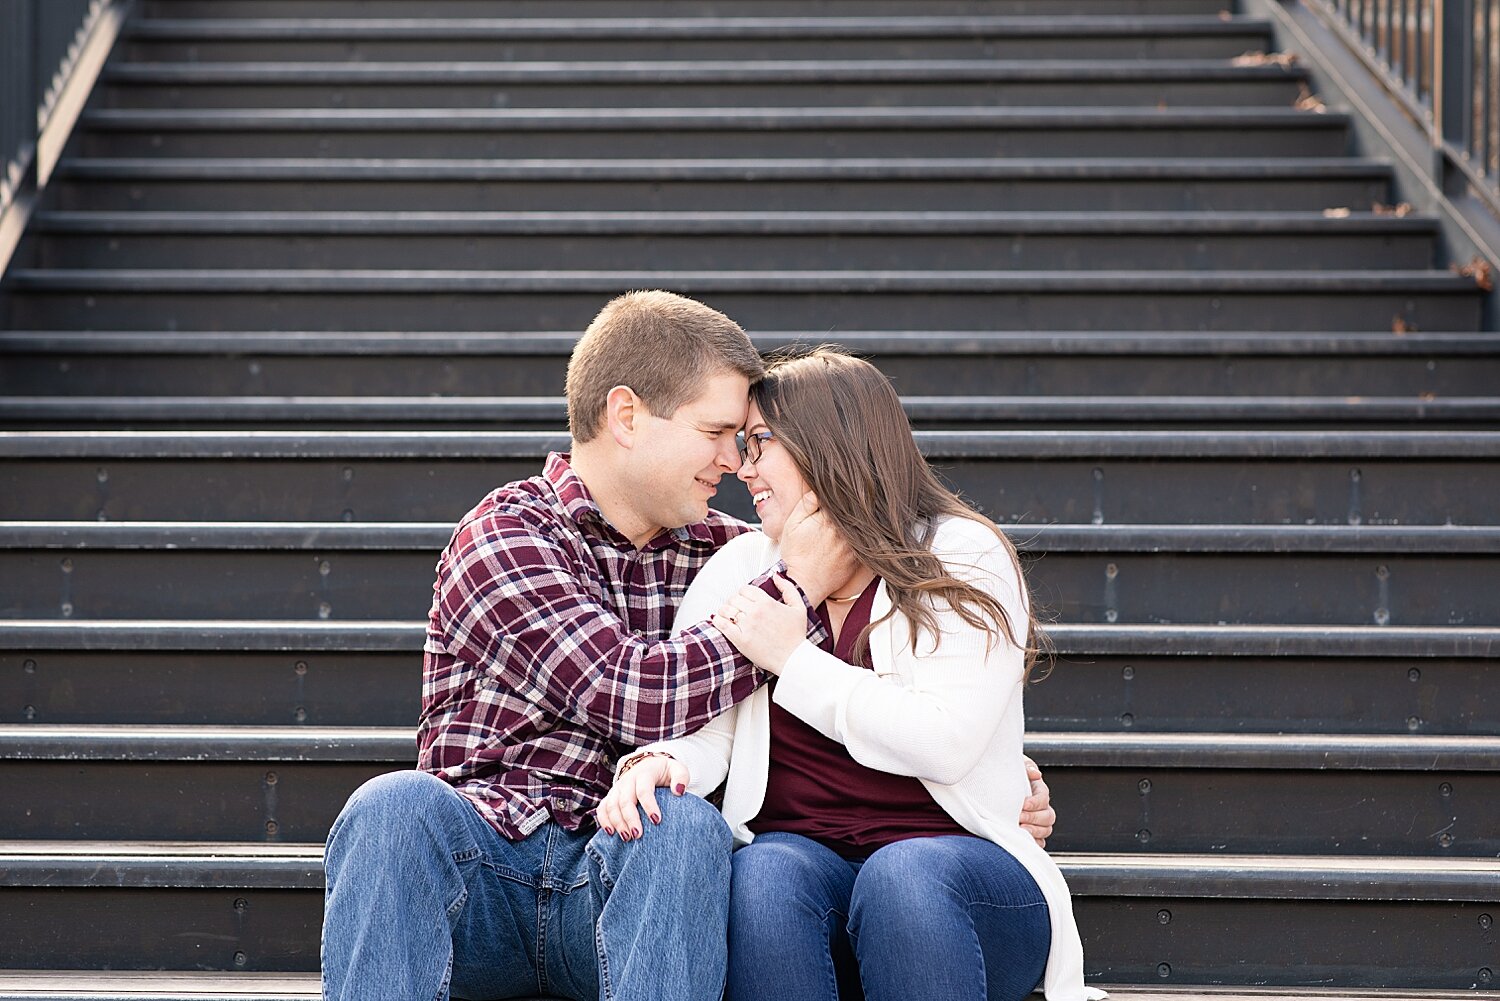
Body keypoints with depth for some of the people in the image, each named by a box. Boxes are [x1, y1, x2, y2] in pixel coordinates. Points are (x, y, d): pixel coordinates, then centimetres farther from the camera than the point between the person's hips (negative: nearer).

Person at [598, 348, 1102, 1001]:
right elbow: (700, 727, 2)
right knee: (763, 876, -33)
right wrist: (656, 763, -22)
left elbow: (944, 744, -13)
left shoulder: (964, 558, 2)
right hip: (800, 849, 3)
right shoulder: (740, 569, 15)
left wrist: (792, 658, -8)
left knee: (902, 876, -37)